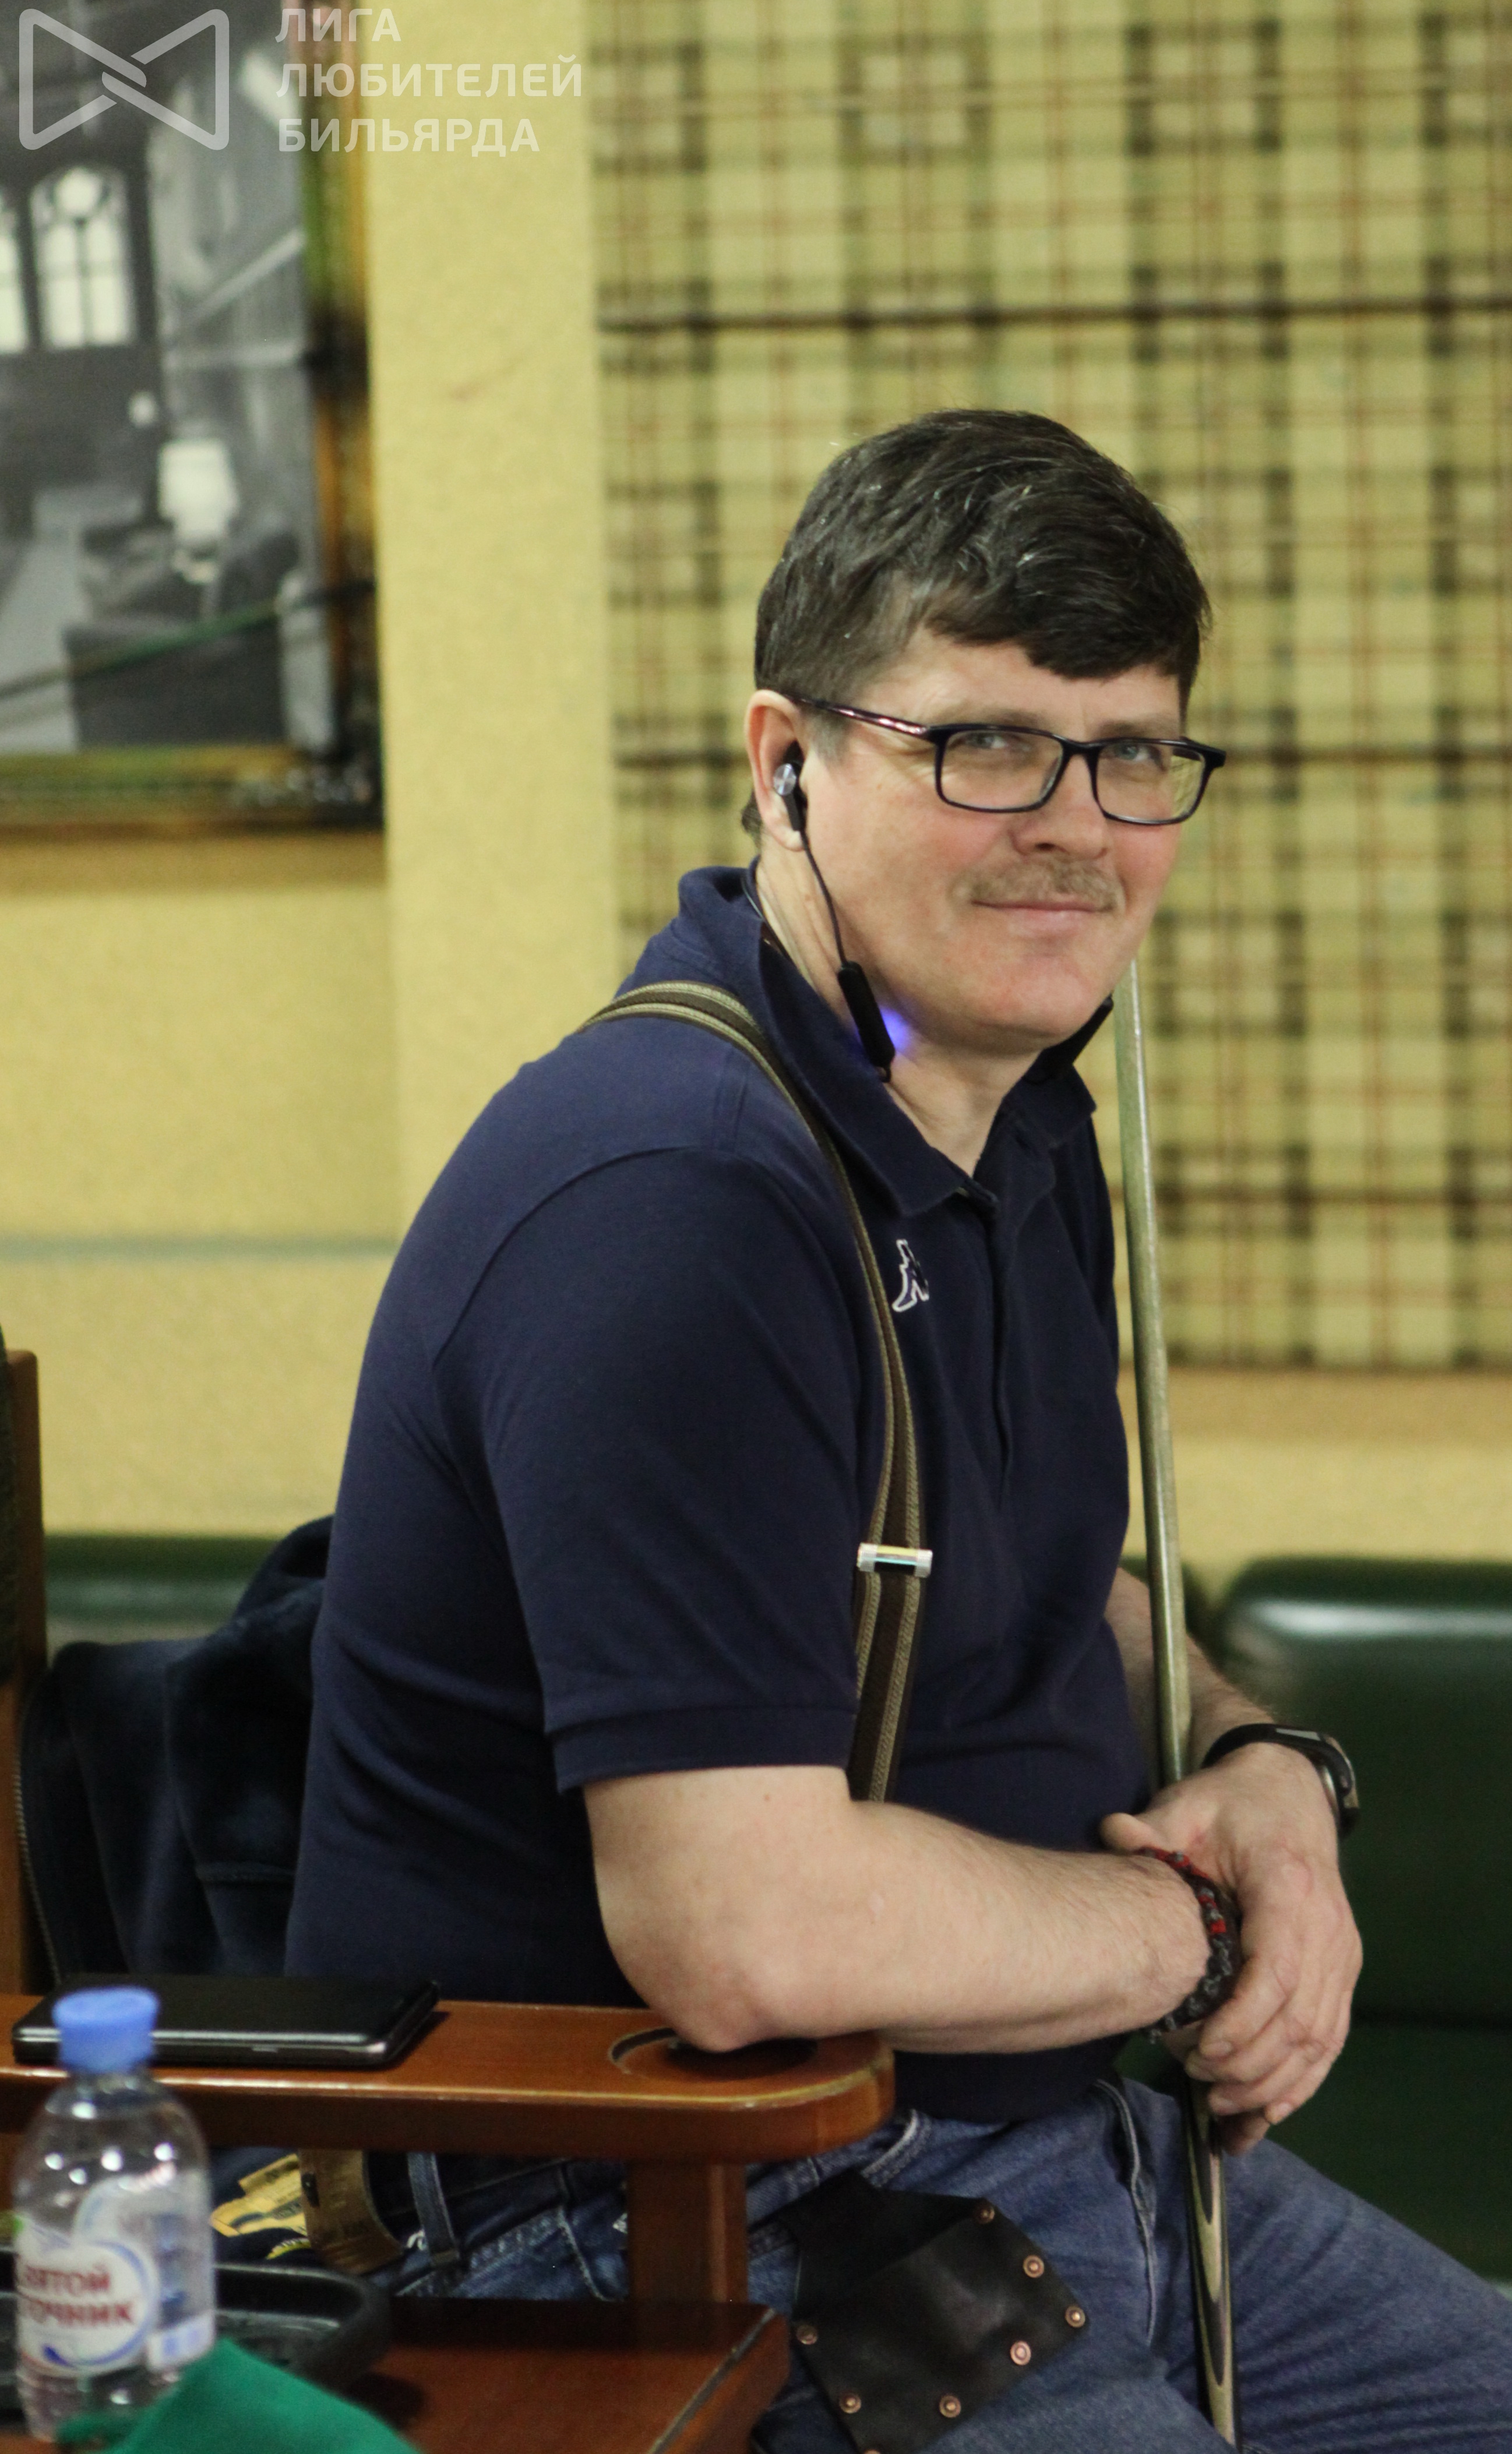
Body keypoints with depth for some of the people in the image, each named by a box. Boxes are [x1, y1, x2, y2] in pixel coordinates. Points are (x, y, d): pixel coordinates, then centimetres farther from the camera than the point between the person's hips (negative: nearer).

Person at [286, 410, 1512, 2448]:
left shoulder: (1013, 1122, 9)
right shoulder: (667, 1196, -24)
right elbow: (750, 1933, -31)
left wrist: (1263, 1778, 1)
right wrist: (1192, 1925, -14)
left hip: (1063, 2126, 10)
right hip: (694, 2246, -10)